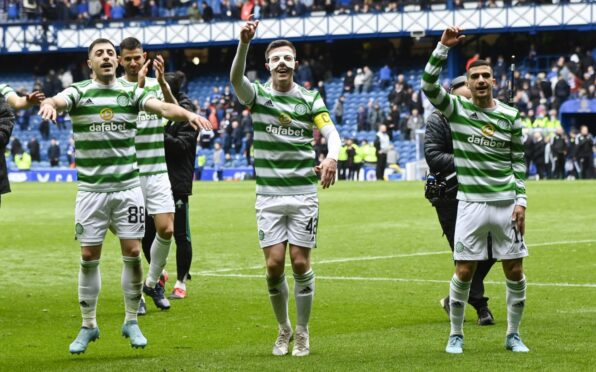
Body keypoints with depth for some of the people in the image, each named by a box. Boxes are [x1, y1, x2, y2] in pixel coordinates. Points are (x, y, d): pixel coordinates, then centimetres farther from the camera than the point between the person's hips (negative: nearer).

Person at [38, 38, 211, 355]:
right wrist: (49, 104, -49)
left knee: (132, 253, -1)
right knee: (89, 257, 2)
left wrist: (188, 114, -34)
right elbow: (59, 101, -23)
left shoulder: (131, 93, 3)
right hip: (91, 190, -1)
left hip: (127, 187, 1)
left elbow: (162, 107, -13)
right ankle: (88, 326, 13)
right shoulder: (78, 92, -2)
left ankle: (132, 322, 14)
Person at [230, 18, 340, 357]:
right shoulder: (258, 95, 1)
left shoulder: (310, 98, 2)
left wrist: (331, 157, -35)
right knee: (274, 264, -4)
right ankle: (284, 329, 16)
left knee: (300, 263, -1)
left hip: (304, 193, 0)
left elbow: (331, 132, -11)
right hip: (269, 194, 0)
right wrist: (245, 43, -40)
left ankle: (302, 334, 12)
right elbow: (236, 78, -21)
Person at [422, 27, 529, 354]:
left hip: (506, 202, 2)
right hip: (471, 203, -2)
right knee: (464, 272, -3)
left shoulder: (510, 116, 5)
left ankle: (513, 334, 17)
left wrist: (521, 201, 1)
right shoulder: (456, 109, 1)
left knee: (515, 272, 3)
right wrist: (444, 46, -22)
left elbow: (518, 163, 9)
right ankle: (456, 335, 12)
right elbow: (429, 85, -15)